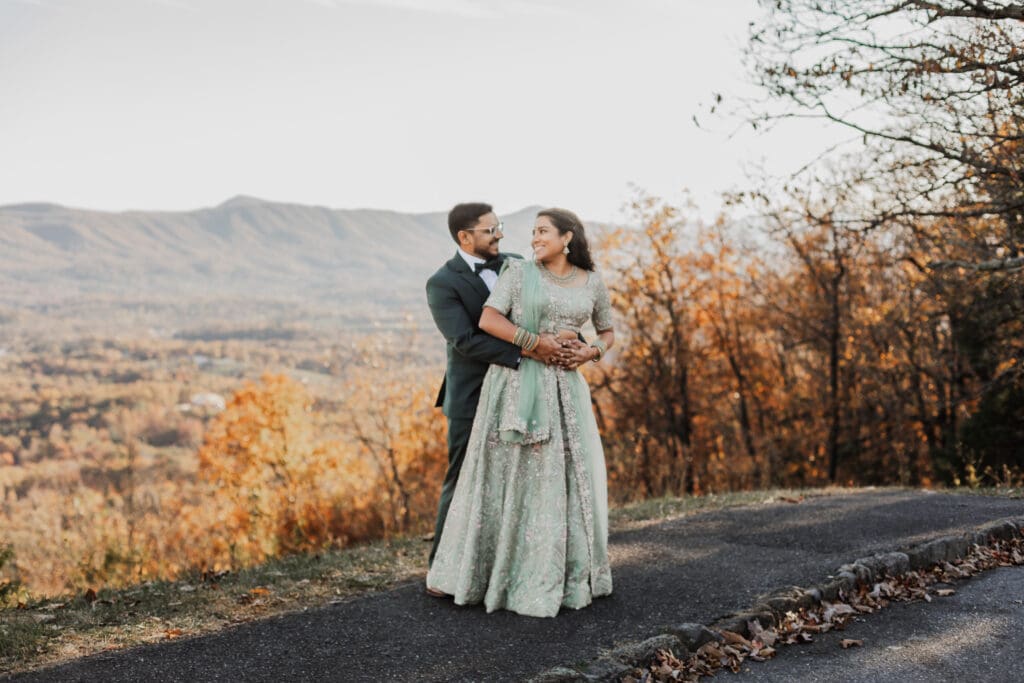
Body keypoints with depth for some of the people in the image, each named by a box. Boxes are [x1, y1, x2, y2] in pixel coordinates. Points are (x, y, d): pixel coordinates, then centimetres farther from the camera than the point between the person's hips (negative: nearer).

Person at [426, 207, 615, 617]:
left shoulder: (592, 283, 8)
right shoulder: (519, 272, 0)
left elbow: (607, 334, 19)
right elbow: (488, 320, -11)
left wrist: (590, 352, -3)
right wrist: (541, 344, -17)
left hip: (563, 388, 3)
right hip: (515, 384, -3)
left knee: (569, 479, 4)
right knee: (506, 477, 0)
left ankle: (569, 576, 20)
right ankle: (476, 571, 14)